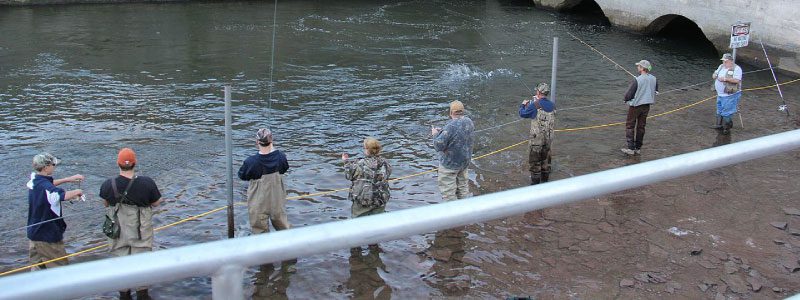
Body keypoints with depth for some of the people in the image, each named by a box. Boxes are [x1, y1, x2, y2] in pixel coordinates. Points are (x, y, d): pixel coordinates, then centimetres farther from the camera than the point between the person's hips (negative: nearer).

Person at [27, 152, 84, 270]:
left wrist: (68, 179, 17)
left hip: (34, 233, 9)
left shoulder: (34, 180, 3)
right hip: (47, 236, -9)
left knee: (37, 268, 13)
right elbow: (64, 195, -40)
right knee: (61, 267, 4)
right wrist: (77, 192, -20)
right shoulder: (44, 186, -25)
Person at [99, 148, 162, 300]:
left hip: (119, 231, 2)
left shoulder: (108, 185, -17)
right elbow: (156, 203, -8)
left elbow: (106, 203, 2)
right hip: (141, 231, -2)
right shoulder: (147, 183, -23)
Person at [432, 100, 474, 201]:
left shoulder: (451, 127, -29)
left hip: (450, 163, -8)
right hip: (465, 161, 8)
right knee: (462, 184, 23)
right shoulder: (469, 122, -4)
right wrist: (442, 131, 9)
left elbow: (438, 146, -25)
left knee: (448, 189, 4)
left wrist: (436, 134, -7)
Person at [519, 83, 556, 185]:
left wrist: (523, 105, 17)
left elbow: (522, 114, -3)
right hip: (549, 138, 6)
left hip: (537, 138, -6)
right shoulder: (552, 105, 2)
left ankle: (535, 182, 9)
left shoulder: (535, 105, -18)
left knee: (535, 161, 5)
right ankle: (545, 180, 28)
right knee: (546, 159, 19)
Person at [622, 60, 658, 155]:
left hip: (635, 105, -6)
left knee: (630, 126, 5)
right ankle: (638, 148, 21)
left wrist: (626, 99, 4)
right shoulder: (654, 79, -3)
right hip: (646, 106, 6)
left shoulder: (637, 80, -22)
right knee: (641, 126, 15)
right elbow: (656, 92, 10)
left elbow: (629, 94, -17)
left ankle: (631, 148, 1)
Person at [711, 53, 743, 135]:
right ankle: (719, 124, 33)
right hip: (720, 94, 9)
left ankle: (726, 128, 3)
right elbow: (714, 75, 18)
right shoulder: (721, 67, 11)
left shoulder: (736, 69, -13)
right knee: (719, 110, 19)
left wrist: (725, 79, -26)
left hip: (730, 95, -9)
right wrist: (715, 75, -7)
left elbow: (737, 80, -24)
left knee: (726, 112, -6)